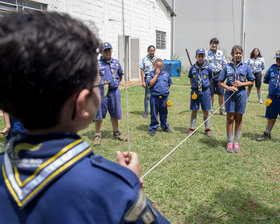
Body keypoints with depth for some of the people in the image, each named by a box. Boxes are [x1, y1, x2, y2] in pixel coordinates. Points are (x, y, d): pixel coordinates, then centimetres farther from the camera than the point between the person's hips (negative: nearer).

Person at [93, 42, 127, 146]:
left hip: (114, 91, 4)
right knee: (99, 114, 1)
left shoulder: (116, 62, 10)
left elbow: (120, 75, 23)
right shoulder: (97, 63, -3)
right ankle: (97, 135, 13)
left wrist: (116, 84, 14)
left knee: (115, 113, 13)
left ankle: (116, 132, 29)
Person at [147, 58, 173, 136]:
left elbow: (169, 84, 23)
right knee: (154, 113, 3)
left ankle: (165, 127, 28)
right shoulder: (151, 74, 0)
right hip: (155, 97, -3)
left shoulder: (166, 74, 11)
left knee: (164, 113, 14)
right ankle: (153, 128, 14)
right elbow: (150, 84, -16)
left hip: (164, 97, 3)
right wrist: (156, 74, -14)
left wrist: (166, 91, 10)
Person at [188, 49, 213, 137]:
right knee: (194, 110, 7)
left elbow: (210, 79, 10)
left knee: (206, 110, 7)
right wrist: (193, 87, 7)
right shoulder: (193, 68, -1)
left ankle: (207, 129, 19)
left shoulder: (208, 68, -3)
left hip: (205, 91, 0)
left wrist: (205, 85, 7)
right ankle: (192, 128, 18)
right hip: (195, 91, 1)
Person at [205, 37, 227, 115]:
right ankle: (210, 109, 17)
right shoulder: (206, 53, -2)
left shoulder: (220, 53, 7)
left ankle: (222, 109, 17)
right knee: (210, 93, 4)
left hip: (219, 74, 2)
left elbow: (224, 64, 14)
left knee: (221, 93, 4)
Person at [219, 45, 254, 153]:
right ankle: (229, 142, 10)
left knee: (238, 119, 6)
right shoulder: (227, 66, 3)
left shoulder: (245, 66, 4)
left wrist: (241, 84, -9)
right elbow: (221, 82, 5)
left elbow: (251, 82, 8)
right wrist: (229, 87, -12)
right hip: (230, 94, -1)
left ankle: (236, 142, 17)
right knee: (230, 118, 1)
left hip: (241, 94, 1)